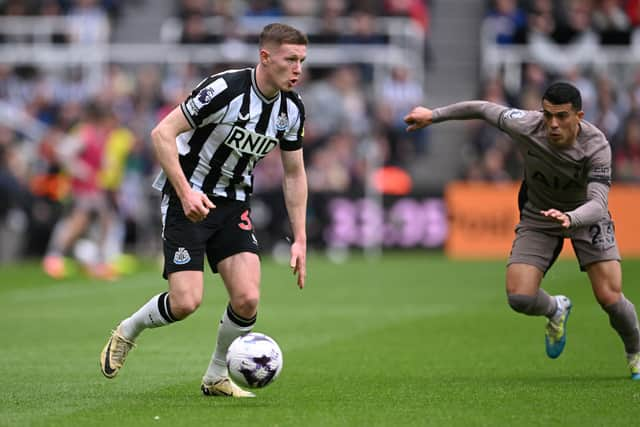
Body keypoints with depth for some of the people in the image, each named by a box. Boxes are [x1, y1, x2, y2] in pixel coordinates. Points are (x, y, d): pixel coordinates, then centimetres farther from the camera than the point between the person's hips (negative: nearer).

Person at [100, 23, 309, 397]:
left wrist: (300, 239, 5)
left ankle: (217, 377, 12)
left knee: (247, 299, -11)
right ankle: (127, 333, 16)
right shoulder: (224, 88, -22)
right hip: (188, 199, -6)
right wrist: (186, 193, -28)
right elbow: (162, 133, -20)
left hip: (233, 204, 6)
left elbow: (294, 174, 10)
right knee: (186, 302, -15)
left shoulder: (292, 108, -2)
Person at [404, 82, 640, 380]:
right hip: (537, 216, 2)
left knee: (610, 298, -16)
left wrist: (569, 219, -61)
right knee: (520, 298, -16)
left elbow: (597, 204, -40)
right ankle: (555, 311, 23)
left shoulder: (597, 148, -32)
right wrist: (433, 115, 1)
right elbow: (482, 109, -8)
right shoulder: (525, 126, -27)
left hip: (585, 214, -2)